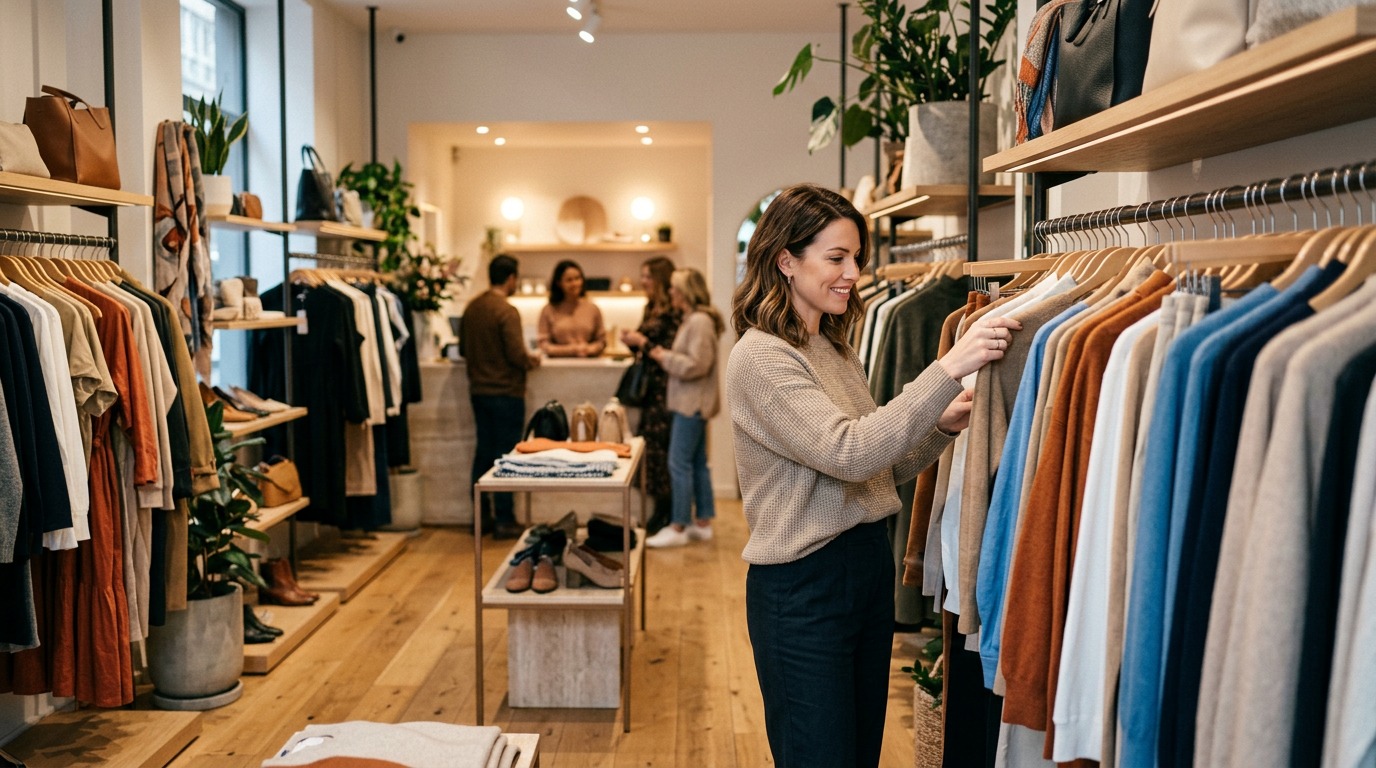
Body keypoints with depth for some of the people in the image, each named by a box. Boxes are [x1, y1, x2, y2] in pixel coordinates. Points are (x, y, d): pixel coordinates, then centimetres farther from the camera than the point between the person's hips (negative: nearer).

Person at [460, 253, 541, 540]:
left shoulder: (472, 307, 5)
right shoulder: (507, 311, -17)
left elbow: (463, 349, 13)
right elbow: (516, 355, -20)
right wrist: (532, 360, 0)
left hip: (478, 390, 7)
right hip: (506, 392, -7)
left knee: (483, 452, 13)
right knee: (506, 455, 1)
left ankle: (482, 515, 20)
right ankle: (504, 520, 5)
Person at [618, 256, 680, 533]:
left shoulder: (672, 312, -12)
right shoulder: (652, 309, 16)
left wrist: (642, 341, -15)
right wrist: (632, 341, 3)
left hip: (664, 389, -9)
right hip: (651, 387, 9)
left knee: (658, 448, -5)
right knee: (649, 445, 9)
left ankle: (664, 515, 4)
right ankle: (661, 511, 16)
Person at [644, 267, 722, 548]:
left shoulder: (699, 322, -17)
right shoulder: (693, 319, 15)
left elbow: (696, 365, -22)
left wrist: (666, 357, -12)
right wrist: (667, 356, 3)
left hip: (692, 404, -10)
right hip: (690, 402, 10)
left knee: (679, 464, -6)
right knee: (697, 463, 14)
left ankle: (679, 529, 0)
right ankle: (703, 523, 21)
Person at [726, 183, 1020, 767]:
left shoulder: (836, 351, 12)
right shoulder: (760, 356, -15)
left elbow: (877, 470, 13)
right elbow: (849, 453, -27)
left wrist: (942, 427, -4)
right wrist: (948, 369, -30)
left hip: (869, 567, 9)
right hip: (803, 586, -8)